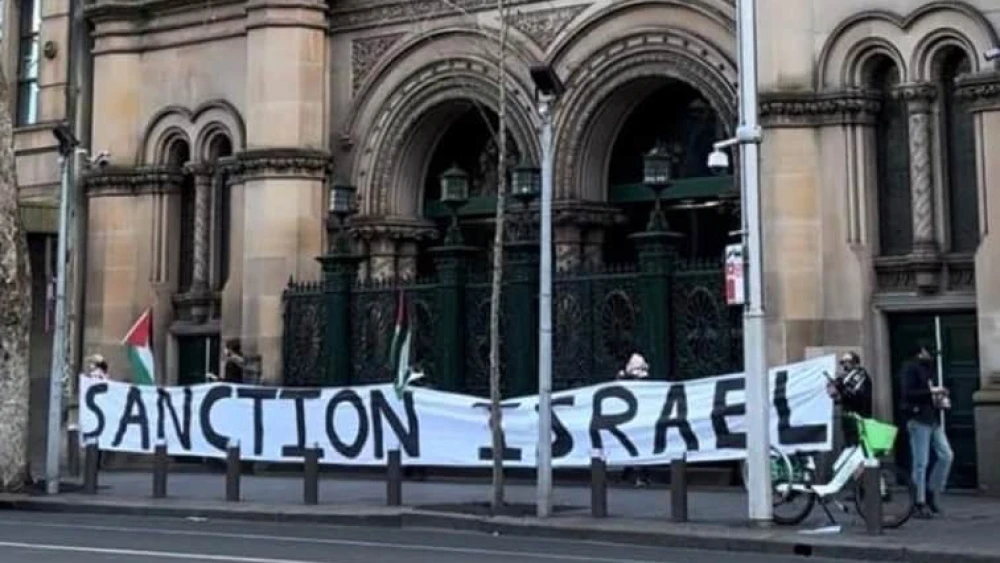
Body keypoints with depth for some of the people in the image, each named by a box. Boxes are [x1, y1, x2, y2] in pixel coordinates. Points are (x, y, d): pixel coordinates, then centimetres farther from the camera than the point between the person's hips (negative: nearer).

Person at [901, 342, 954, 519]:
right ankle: (920, 504, 1)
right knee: (921, 463, -5)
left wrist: (941, 400, 6)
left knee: (946, 455, 2)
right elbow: (908, 393, -18)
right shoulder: (910, 368, -6)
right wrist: (931, 391, -18)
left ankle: (932, 492, 16)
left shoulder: (929, 368, 19)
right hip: (918, 420, -8)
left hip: (933, 420, 8)